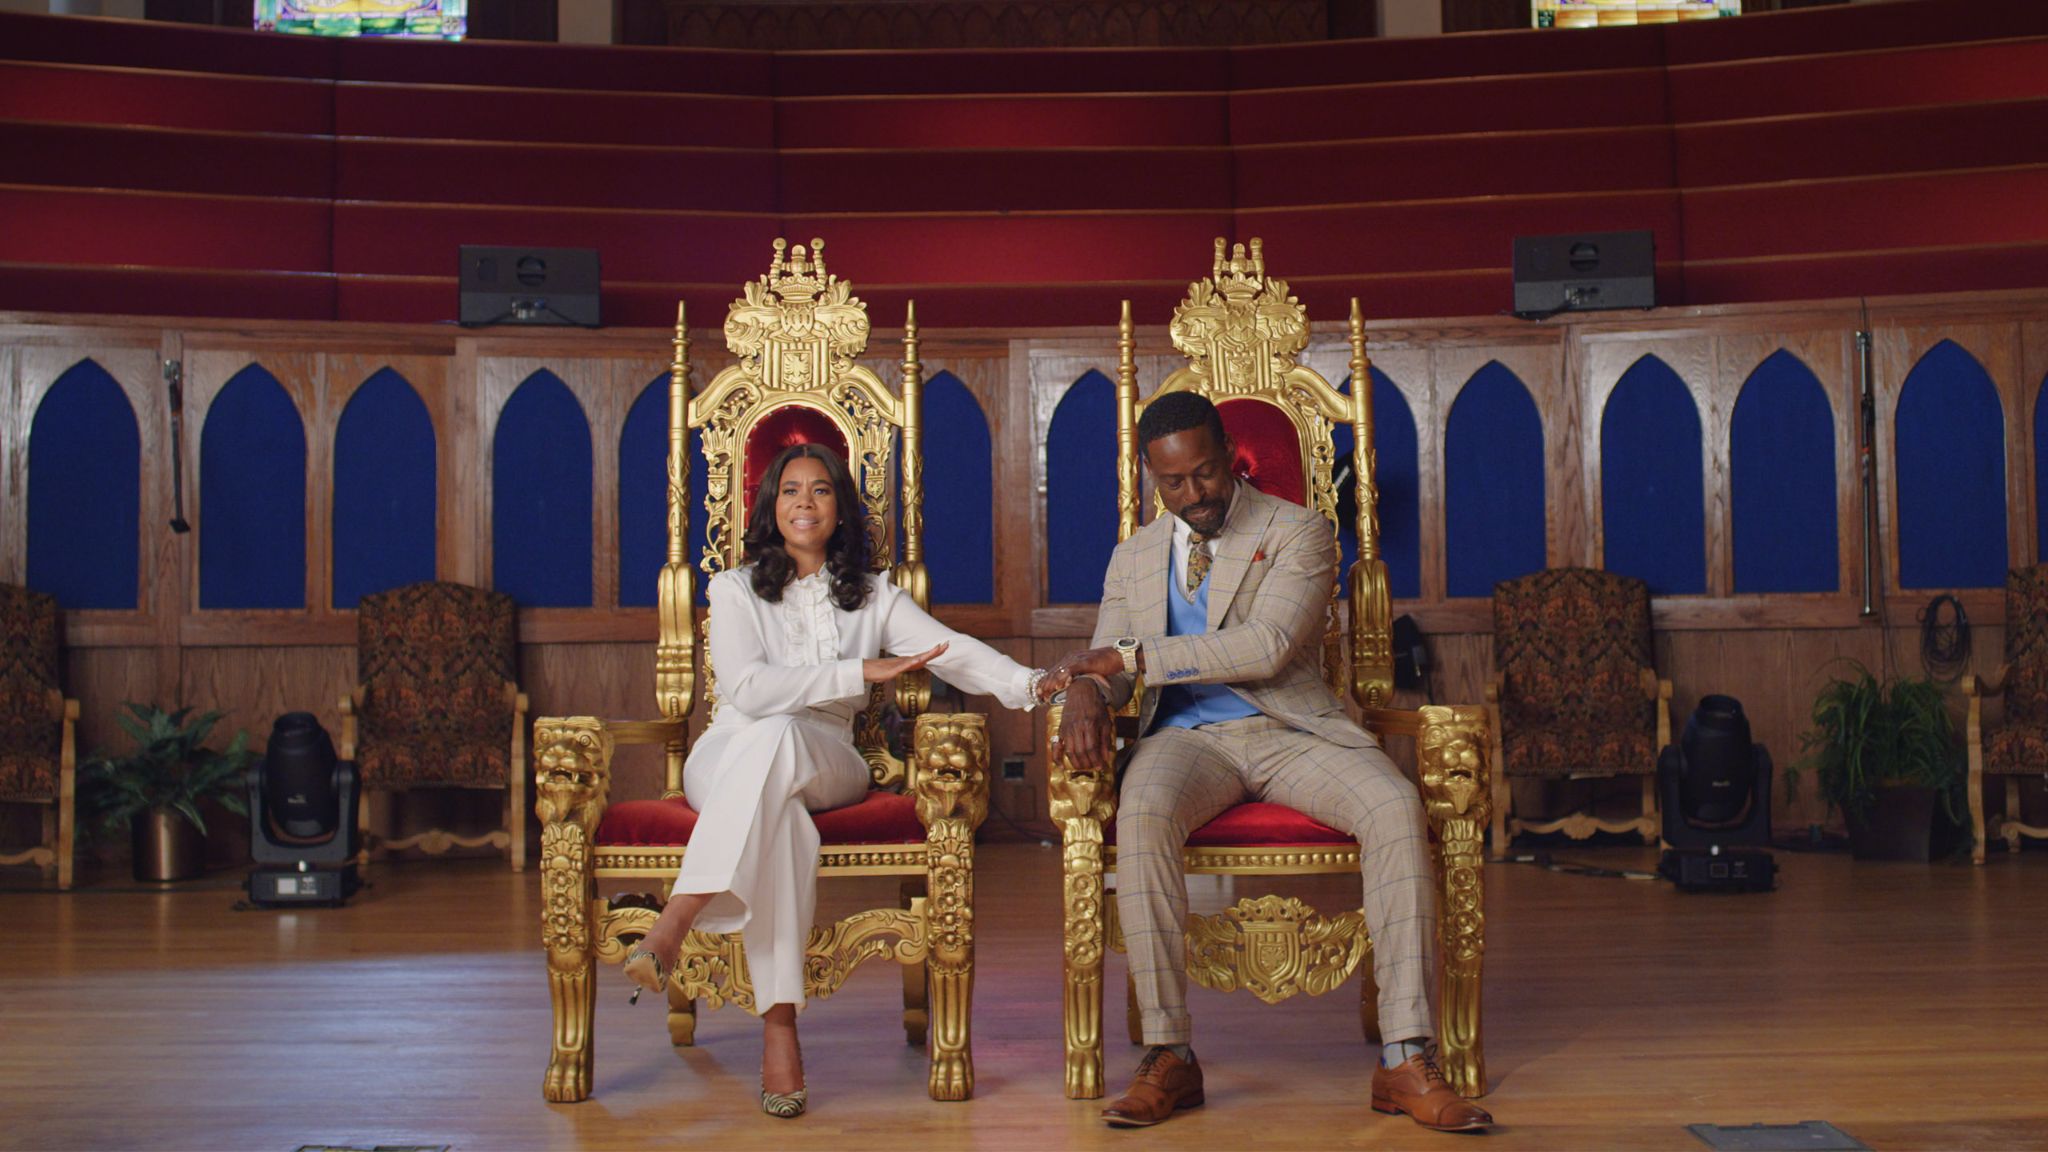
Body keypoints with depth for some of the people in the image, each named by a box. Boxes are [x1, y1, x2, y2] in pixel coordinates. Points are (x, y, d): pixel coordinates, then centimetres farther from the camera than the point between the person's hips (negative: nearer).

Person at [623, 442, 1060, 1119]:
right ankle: (779, 1027, -43)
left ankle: (672, 928, -44)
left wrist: (1034, 684, -20)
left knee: (774, 738, -36)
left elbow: (951, 650, -1)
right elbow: (747, 688, -11)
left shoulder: (873, 598, 15)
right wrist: (861, 671, -16)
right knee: (777, 813, -38)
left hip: (825, 764, 1)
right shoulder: (736, 590, 7)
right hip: (725, 761, -1)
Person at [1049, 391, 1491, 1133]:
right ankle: (1168, 1056, -26)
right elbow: (1106, 664, 15)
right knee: (1141, 815, -34)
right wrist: (1087, 695, -12)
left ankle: (1406, 1060, -26)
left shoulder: (1298, 533, 4)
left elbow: (1268, 646, -11)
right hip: (1188, 737, 2)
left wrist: (1135, 656, -13)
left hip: (1291, 731, -1)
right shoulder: (1132, 558, 19)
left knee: (1396, 808, -30)